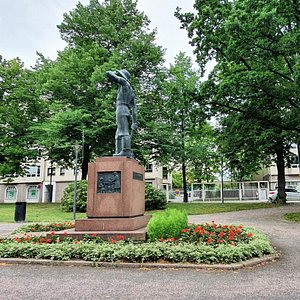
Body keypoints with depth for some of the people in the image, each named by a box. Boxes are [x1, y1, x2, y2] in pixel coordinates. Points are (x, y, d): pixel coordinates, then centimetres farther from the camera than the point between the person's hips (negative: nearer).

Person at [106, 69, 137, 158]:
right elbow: (134, 108, 22)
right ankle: (119, 152, -1)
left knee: (124, 132, -17)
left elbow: (108, 74, 8)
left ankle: (126, 151, -25)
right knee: (118, 135, 6)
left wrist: (115, 72, 30)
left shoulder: (124, 81, 8)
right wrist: (135, 122, 18)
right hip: (127, 111, 8)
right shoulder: (131, 91, 29)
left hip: (121, 109, -8)